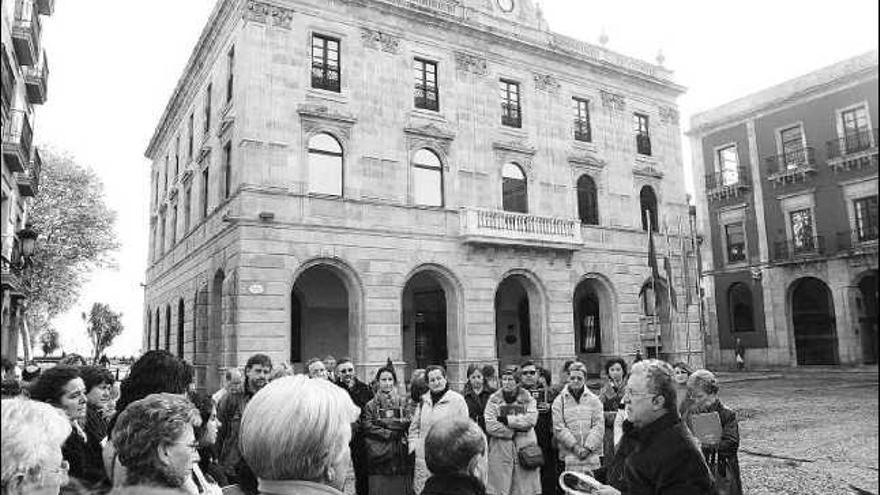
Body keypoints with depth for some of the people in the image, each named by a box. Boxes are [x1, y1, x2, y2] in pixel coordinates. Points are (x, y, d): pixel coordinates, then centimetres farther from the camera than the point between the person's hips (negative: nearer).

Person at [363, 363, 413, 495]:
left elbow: (407, 422, -3)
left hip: (401, 456, 1)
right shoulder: (370, 405, 5)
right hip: (379, 456, -1)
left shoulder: (402, 402, 10)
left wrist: (383, 421, -9)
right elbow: (368, 428, -7)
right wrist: (391, 433, -10)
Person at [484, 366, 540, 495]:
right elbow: (490, 426, -7)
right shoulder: (494, 399, 4)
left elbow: (531, 420, -10)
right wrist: (515, 431, -10)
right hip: (500, 453, 0)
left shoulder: (528, 399, 7)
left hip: (525, 450, 1)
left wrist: (505, 419, -11)